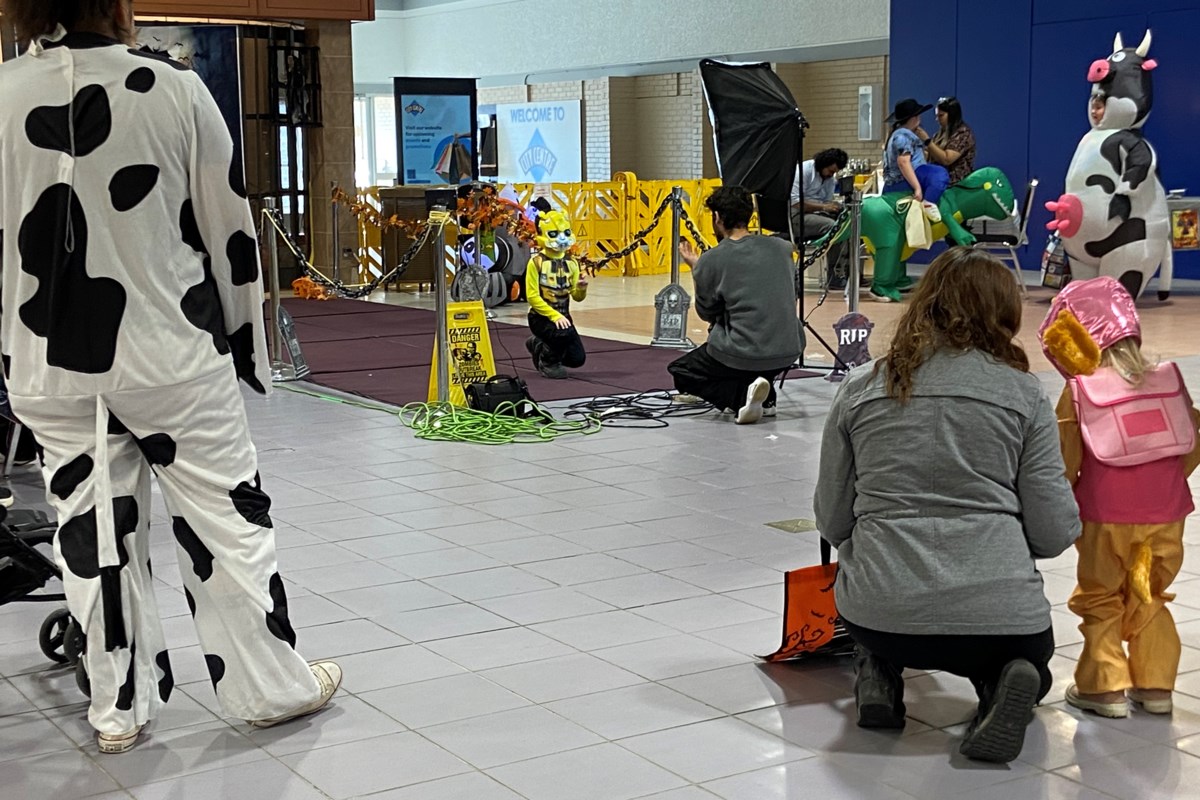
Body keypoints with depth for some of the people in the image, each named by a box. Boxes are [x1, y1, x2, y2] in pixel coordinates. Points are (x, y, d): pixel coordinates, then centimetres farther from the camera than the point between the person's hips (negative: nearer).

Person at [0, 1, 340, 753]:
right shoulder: (175, 88, -7)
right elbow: (228, 227, -1)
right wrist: (245, 339, 10)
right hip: (171, 353, -2)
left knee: (95, 530, 11)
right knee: (226, 517, 9)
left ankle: (121, 707, 22)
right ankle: (274, 686, 19)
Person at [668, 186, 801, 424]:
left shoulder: (711, 261, -8)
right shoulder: (783, 248, 3)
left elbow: (707, 313, 6)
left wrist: (696, 269, 18)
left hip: (740, 356, -5)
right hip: (788, 352, 6)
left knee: (679, 371, 22)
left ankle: (741, 394, -6)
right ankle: (766, 397, 16)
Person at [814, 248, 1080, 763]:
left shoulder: (860, 388, 5)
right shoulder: (1023, 394, 1)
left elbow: (831, 521, 9)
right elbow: (1054, 535, 0)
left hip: (877, 616, 2)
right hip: (999, 616, -2)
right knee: (1030, 655, 33)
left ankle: (879, 673, 9)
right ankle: (1003, 686, -1)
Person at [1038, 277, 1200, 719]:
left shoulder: (1079, 391, -8)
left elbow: (1066, 460, -8)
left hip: (1107, 518, -4)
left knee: (1100, 600, 10)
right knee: (1150, 599, 18)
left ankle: (1105, 686, 9)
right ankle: (1155, 684, 19)